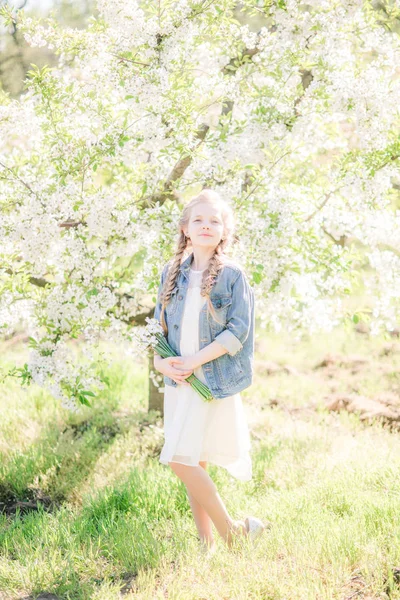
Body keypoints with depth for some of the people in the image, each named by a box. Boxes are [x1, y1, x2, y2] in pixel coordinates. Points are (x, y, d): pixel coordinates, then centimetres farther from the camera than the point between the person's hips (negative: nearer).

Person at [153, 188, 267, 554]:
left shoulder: (232, 275, -5)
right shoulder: (173, 272, 10)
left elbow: (238, 331, -12)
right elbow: (158, 325, 13)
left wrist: (194, 361, -16)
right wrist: (161, 361, -5)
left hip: (215, 380, -6)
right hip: (179, 381, 6)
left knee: (180, 458, -13)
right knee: (194, 463, 9)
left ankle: (231, 532, 2)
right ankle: (207, 543, 19)